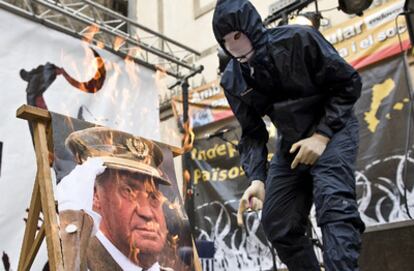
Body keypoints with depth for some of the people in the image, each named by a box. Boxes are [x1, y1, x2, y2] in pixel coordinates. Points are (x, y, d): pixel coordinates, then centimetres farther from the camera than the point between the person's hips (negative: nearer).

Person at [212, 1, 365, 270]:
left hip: (332, 129, -5)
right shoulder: (233, 81, -6)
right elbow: (252, 134, -1)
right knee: (278, 224, 3)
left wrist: (322, 135, -23)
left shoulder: (298, 39, -20)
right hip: (291, 143, 6)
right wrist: (257, 178, -18)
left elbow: (349, 83, -14)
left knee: (334, 206, -29)